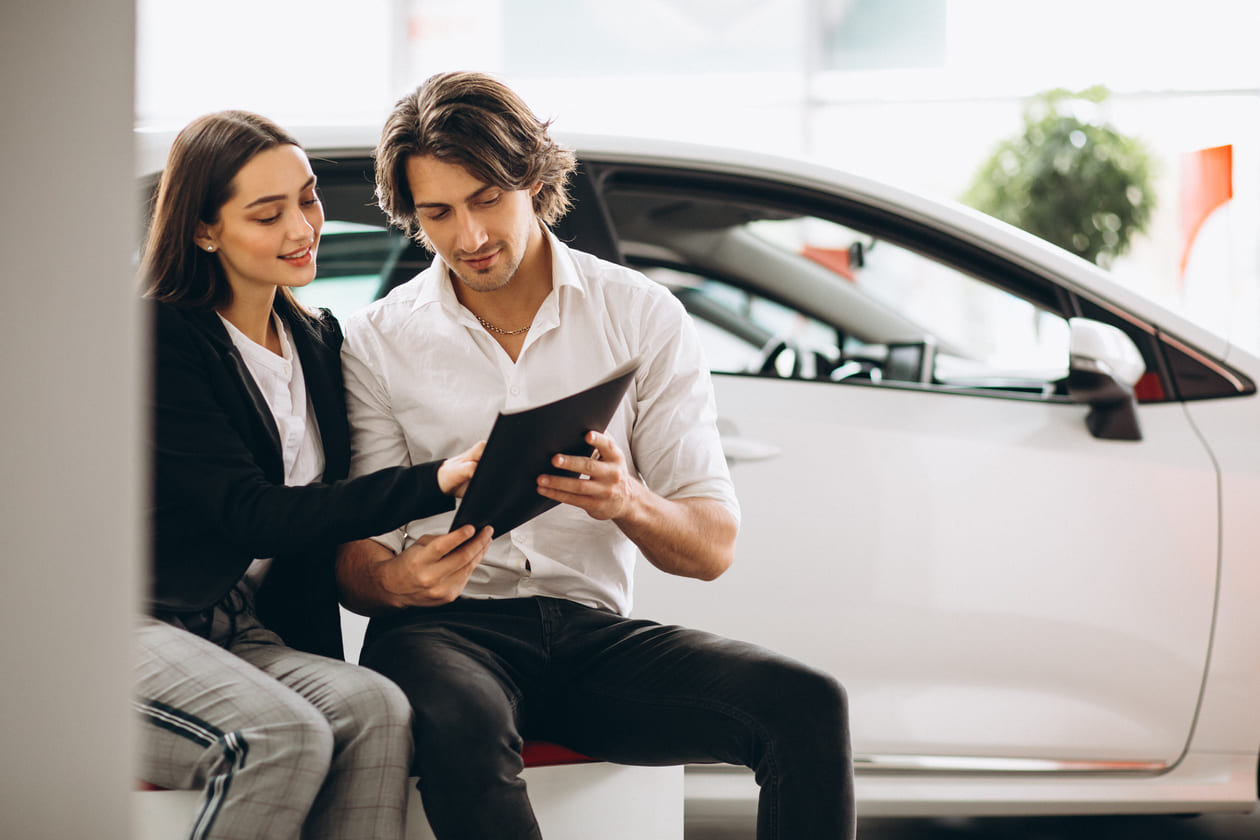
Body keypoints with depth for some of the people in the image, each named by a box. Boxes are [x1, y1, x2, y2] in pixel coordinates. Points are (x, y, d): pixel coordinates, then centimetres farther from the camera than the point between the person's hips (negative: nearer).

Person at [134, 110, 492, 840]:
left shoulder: (318, 341, 14)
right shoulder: (156, 341, -9)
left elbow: (323, 518, 16)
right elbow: (251, 515, -18)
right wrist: (433, 485, -27)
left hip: (247, 635, 6)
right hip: (133, 625, -6)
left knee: (376, 710, -25)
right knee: (282, 736, -33)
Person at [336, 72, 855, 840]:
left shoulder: (642, 317, 7)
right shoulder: (378, 341, 6)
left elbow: (713, 547, 3)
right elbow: (353, 557, 3)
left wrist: (628, 503, -21)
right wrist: (396, 582, -23)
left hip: (593, 630, 2)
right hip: (444, 630, -2)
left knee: (807, 704, -24)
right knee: (460, 729, -40)